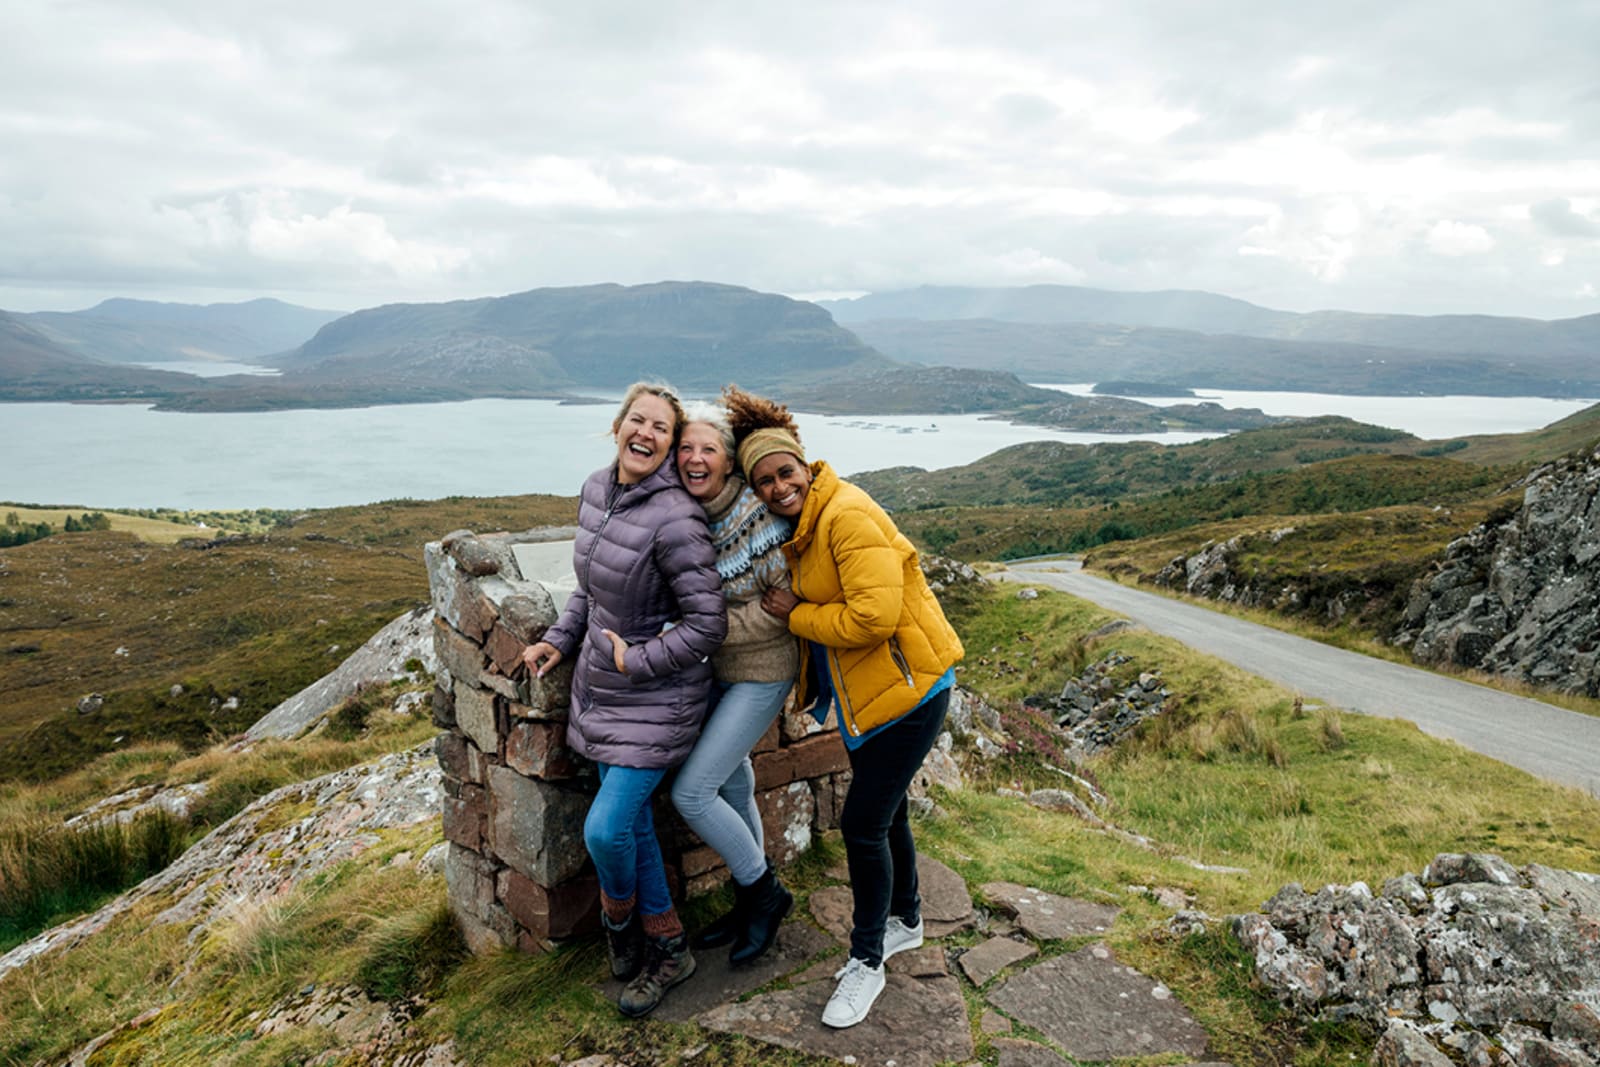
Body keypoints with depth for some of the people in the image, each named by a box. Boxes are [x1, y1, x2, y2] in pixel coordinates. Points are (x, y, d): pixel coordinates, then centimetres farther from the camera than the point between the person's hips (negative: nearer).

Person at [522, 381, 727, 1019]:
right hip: (601, 686, 8)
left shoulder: (675, 519, -23)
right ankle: (667, 947, 31)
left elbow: (707, 623, -20)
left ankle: (619, 916, 28)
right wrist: (560, 639, 10)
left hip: (656, 697, -7)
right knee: (632, 821, 14)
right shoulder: (595, 492, 2)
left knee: (604, 830, -7)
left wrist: (635, 660, -16)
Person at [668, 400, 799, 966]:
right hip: (714, 670, 7)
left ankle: (765, 891, 14)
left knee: (691, 791, -9)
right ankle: (753, 903, 38)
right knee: (732, 784, 18)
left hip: (762, 670, -7)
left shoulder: (760, 517, -23)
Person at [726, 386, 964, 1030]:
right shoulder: (797, 526, 6)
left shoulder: (848, 515, -23)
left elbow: (873, 616, -29)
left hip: (908, 687, -9)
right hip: (861, 693, 9)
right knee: (885, 811, 22)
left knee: (863, 822, -4)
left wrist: (796, 615, -17)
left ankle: (866, 961, 17)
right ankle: (905, 921, 45)